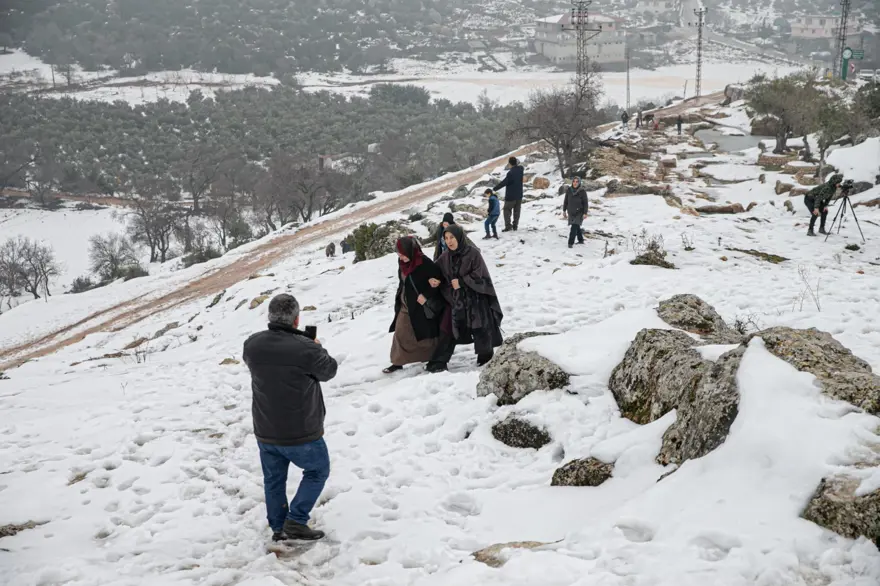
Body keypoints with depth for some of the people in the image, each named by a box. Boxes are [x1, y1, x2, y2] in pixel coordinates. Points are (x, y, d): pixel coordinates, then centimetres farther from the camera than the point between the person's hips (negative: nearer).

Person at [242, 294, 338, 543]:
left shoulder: (252, 345, -9)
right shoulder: (307, 349, -26)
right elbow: (329, 370, -6)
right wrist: (318, 350, 15)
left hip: (265, 432, 5)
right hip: (302, 433, -5)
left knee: (273, 479, 22)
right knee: (317, 471, 18)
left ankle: (278, 528, 30)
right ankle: (296, 522, 11)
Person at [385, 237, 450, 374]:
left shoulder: (424, 263, -22)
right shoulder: (403, 263, 0)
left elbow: (438, 280, -19)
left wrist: (426, 295, -22)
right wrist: (399, 299, 17)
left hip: (423, 306, -7)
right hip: (406, 305, 7)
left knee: (427, 333, 4)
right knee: (400, 333, 7)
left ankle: (437, 361, 18)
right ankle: (397, 362, 16)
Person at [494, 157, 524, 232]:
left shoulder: (511, 173, -24)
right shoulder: (520, 169, -2)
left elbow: (504, 183, -22)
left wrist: (495, 189, -14)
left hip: (511, 196, -7)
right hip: (519, 195, 7)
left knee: (507, 210, 3)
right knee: (517, 211, 13)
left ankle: (508, 226, -6)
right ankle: (515, 226, 16)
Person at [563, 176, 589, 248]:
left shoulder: (582, 191, -14)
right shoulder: (569, 190, -4)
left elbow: (585, 203, -11)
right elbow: (566, 201, 7)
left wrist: (585, 213, -15)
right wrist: (564, 210, 9)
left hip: (579, 212, -4)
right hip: (571, 212, 4)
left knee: (574, 227, -13)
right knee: (576, 227, 16)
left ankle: (570, 242, -10)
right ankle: (581, 240, 34)